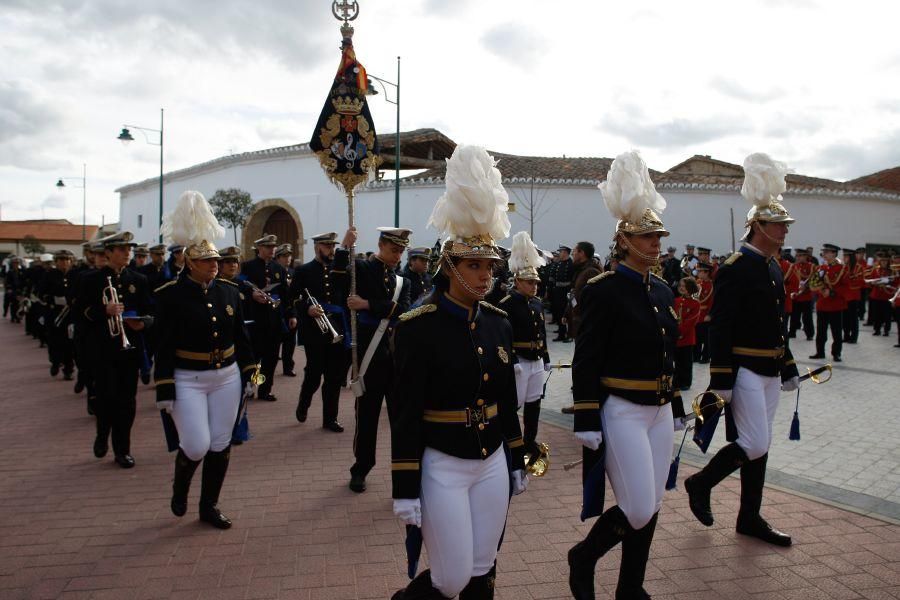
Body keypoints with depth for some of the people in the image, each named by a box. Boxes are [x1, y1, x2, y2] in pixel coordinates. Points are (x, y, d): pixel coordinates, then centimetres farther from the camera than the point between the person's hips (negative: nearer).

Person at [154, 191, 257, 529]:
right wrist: (164, 391, -12)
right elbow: (164, 346, -10)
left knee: (220, 445, 8)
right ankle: (179, 487, 27)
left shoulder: (229, 291, 4)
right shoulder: (170, 295, -9)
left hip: (227, 378, 5)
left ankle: (209, 506, 24)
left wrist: (249, 375, 8)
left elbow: (241, 337, 10)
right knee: (197, 446, -7)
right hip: (188, 381, -4)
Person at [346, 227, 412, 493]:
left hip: (398, 356, 3)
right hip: (370, 356, -3)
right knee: (367, 415, 8)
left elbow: (402, 310, -8)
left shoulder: (402, 281, 11)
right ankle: (360, 469, 24)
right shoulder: (361, 269, 0)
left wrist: (367, 304, -20)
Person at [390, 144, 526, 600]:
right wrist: (405, 490, -12)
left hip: (492, 464, 6)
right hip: (442, 467, -5)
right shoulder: (418, 327, -15)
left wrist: (517, 462, 15)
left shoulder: (499, 324, 3)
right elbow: (405, 414, -14)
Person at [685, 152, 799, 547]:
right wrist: (721, 381, -21)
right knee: (754, 445, -8)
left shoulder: (774, 270, 14)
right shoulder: (735, 269, -14)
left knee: (758, 445, 12)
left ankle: (750, 518, 22)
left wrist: (788, 370, 20)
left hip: (769, 371, 9)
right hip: (745, 371, -9)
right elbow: (720, 329, -18)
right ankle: (700, 484, 13)